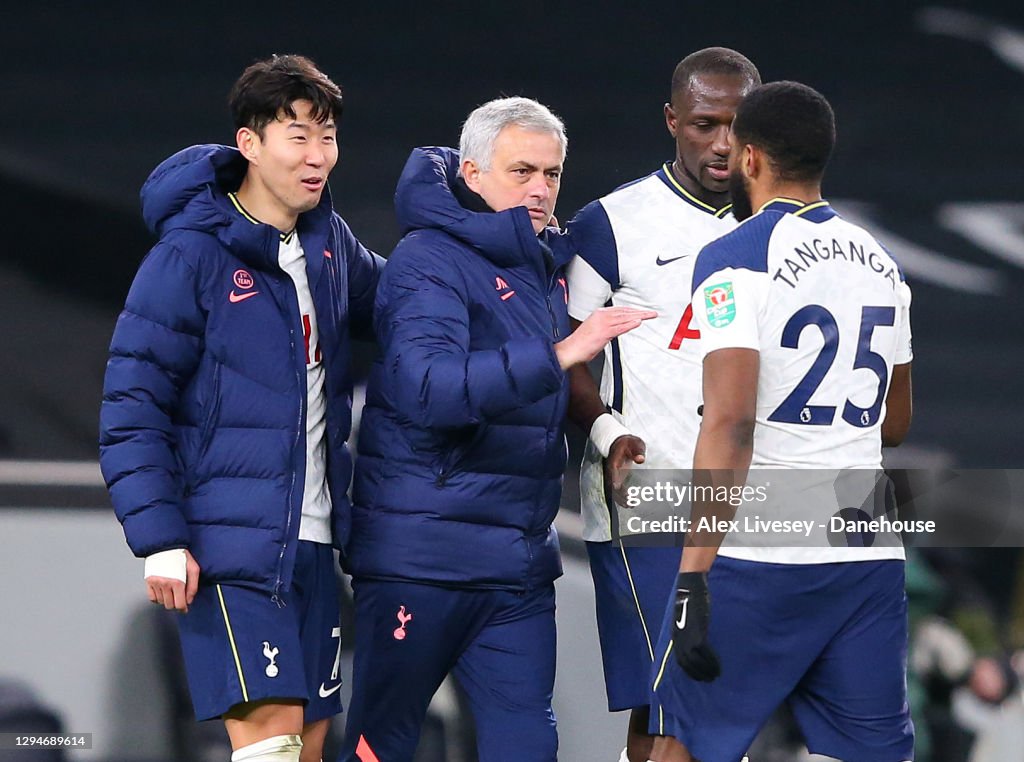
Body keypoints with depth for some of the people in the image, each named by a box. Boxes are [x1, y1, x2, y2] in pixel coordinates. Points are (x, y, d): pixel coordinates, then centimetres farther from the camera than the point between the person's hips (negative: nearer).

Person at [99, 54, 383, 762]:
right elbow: (132, 405, -11)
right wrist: (160, 539, -17)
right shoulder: (192, 254, -11)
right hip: (229, 543, -7)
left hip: (313, 542, 7)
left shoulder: (330, 242, 9)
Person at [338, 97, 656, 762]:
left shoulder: (545, 265, 13)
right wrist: (556, 356, -34)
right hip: (421, 552, -7)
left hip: (519, 565, 7)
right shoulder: (430, 262, -12)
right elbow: (427, 386, -29)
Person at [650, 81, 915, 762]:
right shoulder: (880, 263, 13)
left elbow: (730, 423, -17)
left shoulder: (736, 258, -8)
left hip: (760, 554, -6)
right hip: (872, 554, 6)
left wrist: (696, 576, -18)